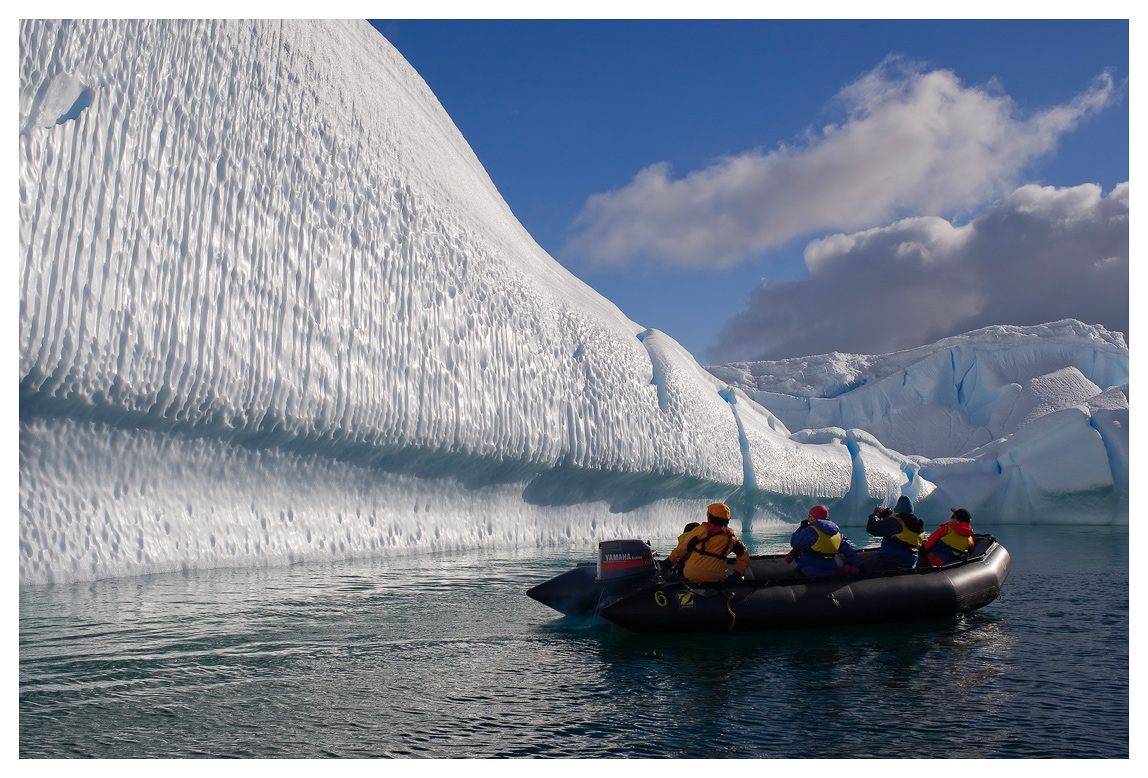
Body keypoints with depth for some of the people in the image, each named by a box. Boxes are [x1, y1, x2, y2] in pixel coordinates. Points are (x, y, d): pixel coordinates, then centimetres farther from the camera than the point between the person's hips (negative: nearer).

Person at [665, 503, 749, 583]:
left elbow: (683, 547, 3)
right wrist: (738, 573, 20)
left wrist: (670, 560, 16)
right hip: (716, 579, 3)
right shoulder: (731, 538, 7)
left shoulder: (700, 529, -2)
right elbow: (743, 554, 15)